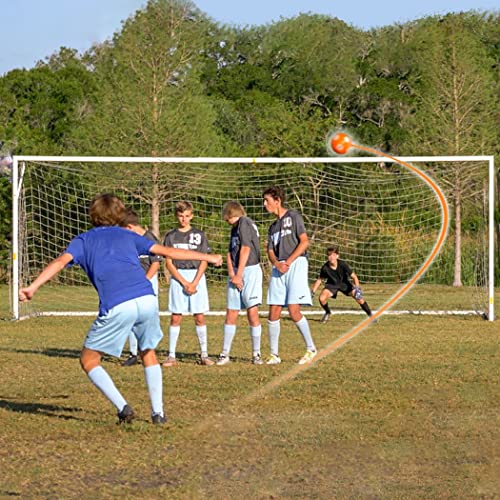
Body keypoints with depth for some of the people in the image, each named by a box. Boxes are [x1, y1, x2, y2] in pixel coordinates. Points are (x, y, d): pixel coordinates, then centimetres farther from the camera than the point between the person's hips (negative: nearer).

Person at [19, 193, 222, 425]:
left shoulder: (83, 240, 21)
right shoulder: (128, 235, 27)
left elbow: (61, 261, 2)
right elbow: (168, 252, 29)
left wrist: (33, 287, -8)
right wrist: (207, 257, 39)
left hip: (117, 307, -3)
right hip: (147, 298, 3)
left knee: (88, 360, 12)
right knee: (148, 353, 27)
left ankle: (123, 408, -2)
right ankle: (158, 412, 20)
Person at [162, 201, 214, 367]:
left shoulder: (199, 235, 6)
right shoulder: (170, 236, 5)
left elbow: (203, 262, 3)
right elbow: (169, 263, 1)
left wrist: (194, 283, -9)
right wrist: (184, 283, -8)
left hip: (197, 276, 0)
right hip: (178, 278, 0)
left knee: (200, 317, 0)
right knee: (175, 318, -2)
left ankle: (204, 355, 5)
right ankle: (172, 356, 1)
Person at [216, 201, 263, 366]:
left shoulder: (244, 222, -6)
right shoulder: (235, 228, 20)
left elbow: (245, 249, -12)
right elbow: (230, 253, 14)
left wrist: (239, 275, -11)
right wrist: (231, 274, -2)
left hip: (250, 270, -8)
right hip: (236, 274, 8)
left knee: (252, 312, -8)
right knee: (231, 314, 5)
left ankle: (256, 354, -2)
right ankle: (225, 354, 7)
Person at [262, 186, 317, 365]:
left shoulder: (293, 216, 2)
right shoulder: (273, 226, 22)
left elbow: (304, 242, -7)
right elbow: (270, 251, 14)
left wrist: (288, 262, -13)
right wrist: (277, 263, -8)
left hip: (295, 265, -7)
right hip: (278, 269, 7)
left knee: (294, 311, -15)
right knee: (273, 313, 0)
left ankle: (311, 348, 0)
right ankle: (274, 354, 7)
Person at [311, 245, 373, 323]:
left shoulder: (343, 264, -28)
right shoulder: (325, 268, -24)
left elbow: (354, 277, -20)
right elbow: (319, 280, -5)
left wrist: (357, 288, -33)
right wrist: (312, 292, -7)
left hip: (344, 283, -1)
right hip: (332, 284, 1)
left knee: (359, 299, -16)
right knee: (322, 298, -24)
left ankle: (370, 314, 8)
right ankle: (328, 313, 10)